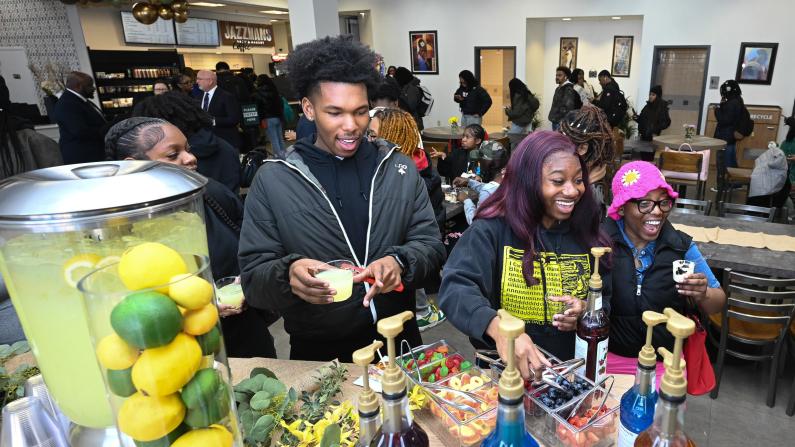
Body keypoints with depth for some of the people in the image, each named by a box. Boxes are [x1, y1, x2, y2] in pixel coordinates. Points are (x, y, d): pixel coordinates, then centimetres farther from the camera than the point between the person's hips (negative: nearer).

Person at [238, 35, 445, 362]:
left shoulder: (399, 169, -3)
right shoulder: (272, 181, -10)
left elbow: (431, 243, -3)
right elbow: (254, 279, -10)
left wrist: (400, 263, -25)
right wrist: (289, 274, -31)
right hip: (318, 353, -2)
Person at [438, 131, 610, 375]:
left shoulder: (587, 235, 7)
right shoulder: (492, 229, -7)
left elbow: (606, 301, 15)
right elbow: (455, 288, -19)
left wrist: (587, 313, -7)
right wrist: (498, 327, -36)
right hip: (504, 369, -3)